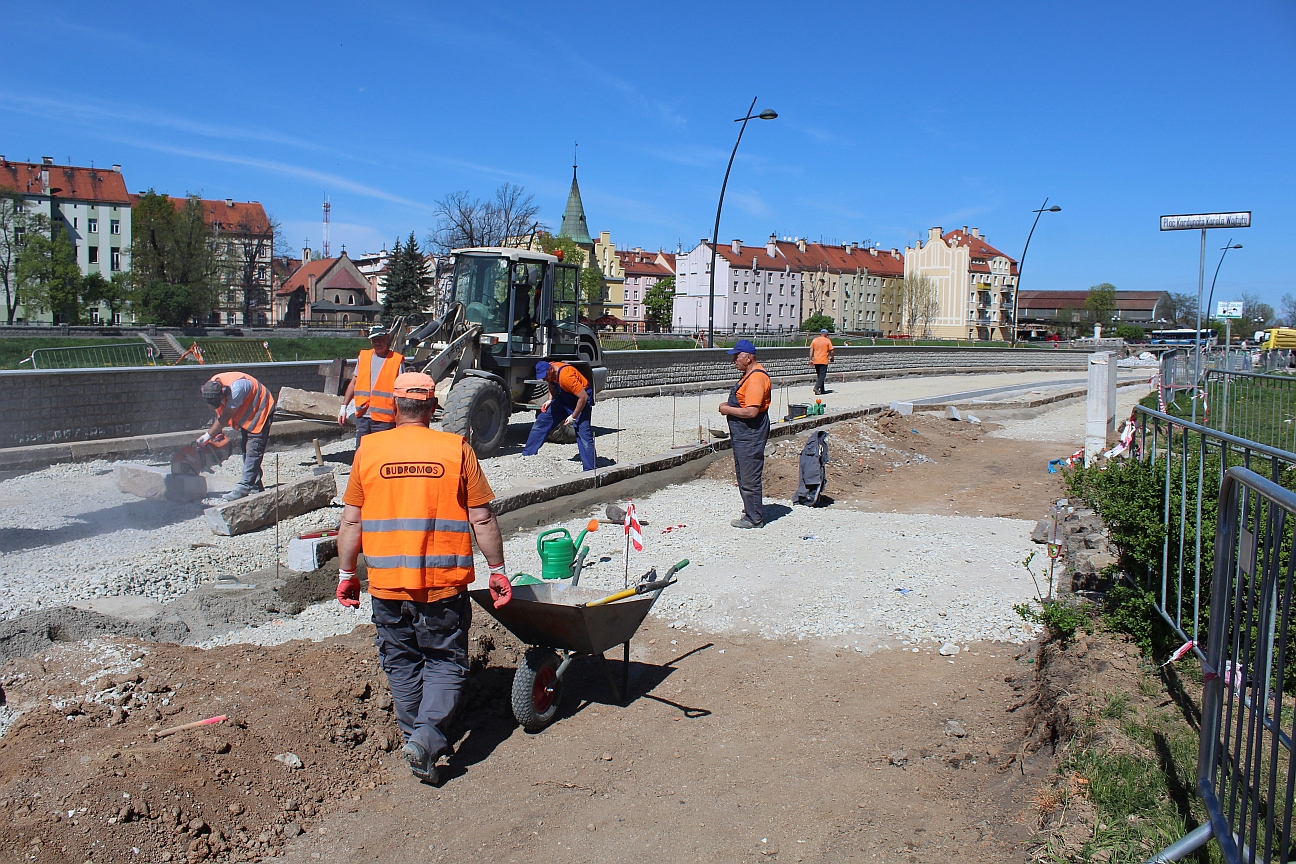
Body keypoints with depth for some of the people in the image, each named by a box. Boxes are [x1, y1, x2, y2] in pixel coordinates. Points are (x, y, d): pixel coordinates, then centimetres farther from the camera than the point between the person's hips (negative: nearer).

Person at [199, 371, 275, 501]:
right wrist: (216, 433, -5)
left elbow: (225, 417, -28)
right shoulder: (212, 387, -12)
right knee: (247, 450, 6)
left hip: (260, 411, -9)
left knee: (253, 450, -13)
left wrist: (208, 435, -21)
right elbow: (220, 412, 1)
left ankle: (243, 488, -18)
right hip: (247, 415, 9)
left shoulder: (236, 388, -36)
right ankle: (255, 487, 9)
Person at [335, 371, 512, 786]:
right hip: (445, 581, -1)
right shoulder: (456, 450, -3)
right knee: (446, 661, 11)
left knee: (402, 662, 18)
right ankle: (428, 734, -5)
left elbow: (351, 521, 3)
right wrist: (497, 571, 7)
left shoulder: (369, 449, 1)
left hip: (387, 582, 2)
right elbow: (483, 520, -2)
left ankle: (415, 734, 25)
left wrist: (346, 573, 14)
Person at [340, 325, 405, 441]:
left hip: (384, 418, -5)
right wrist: (343, 406, 17)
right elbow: (354, 383, 22)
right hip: (362, 416, 5)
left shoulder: (396, 360, -1)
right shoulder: (363, 356, 14)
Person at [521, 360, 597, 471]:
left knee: (583, 435, -19)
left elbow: (584, 397, -32)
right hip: (563, 398, 8)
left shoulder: (566, 376, -35)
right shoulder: (550, 372, -10)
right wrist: (550, 400, 0)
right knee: (541, 421, 5)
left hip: (580, 401, -8)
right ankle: (527, 455, 16)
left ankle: (591, 470, -16)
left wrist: (573, 417, -25)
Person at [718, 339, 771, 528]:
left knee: (749, 479, -4)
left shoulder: (756, 378, -21)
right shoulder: (749, 375, 14)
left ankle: (754, 518, 4)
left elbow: (751, 411, -27)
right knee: (743, 476, 19)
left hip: (751, 435, -11)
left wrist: (728, 410, -15)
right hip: (743, 434, 11)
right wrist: (729, 406, 9)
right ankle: (750, 512, 30)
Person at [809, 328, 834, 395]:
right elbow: (831, 351, -4)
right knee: (822, 375, -4)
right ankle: (816, 388, -22)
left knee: (819, 375, 14)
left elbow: (811, 350, 2)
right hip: (824, 361, -4)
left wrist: (811, 359, 4)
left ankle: (822, 390, 19)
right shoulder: (828, 341, -3)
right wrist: (831, 358, 12)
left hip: (816, 361, 4)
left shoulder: (814, 340, 6)